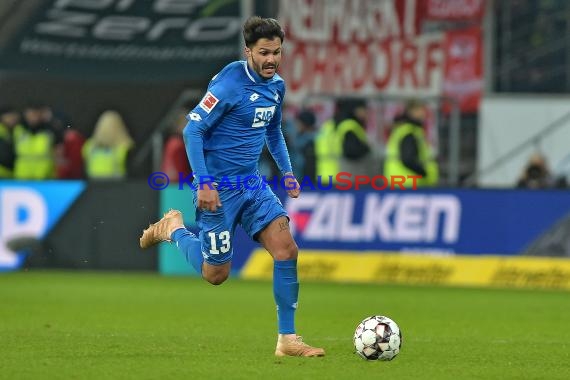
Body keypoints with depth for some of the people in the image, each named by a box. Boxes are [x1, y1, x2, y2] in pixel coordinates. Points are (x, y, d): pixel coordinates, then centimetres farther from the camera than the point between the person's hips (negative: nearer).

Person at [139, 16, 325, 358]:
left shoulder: (276, 85, 6)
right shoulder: (230, 83, -19)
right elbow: (193, 131, -18)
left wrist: (287, 171, 15)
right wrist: (203, 184, -22)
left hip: (253, 183, 7)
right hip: (219, 187, -7)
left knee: (286, 249, -10)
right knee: (216, 274, 2)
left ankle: (287, 339, -3)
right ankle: (174, 228, 31)